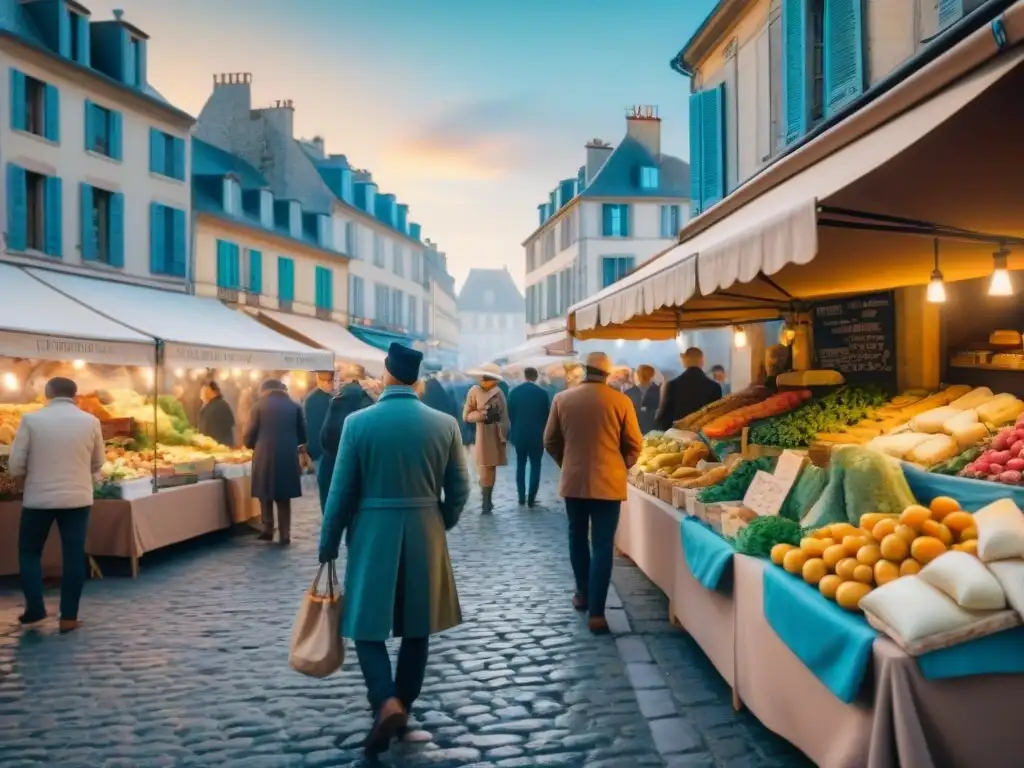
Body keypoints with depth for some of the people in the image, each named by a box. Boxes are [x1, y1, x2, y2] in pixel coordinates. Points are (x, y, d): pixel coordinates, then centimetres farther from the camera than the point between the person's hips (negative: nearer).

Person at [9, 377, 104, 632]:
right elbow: (98, 463, 10)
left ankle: (35, 608, 12)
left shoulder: (31, 419, -7)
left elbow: (15, 465, -4)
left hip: (39, 498, -1)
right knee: (74, 556, 6)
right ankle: (68, 617, 9)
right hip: (78, 498, 1)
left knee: (29, 552, 17)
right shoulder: (90, 421, -1)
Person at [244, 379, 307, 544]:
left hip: (265, 456, -2)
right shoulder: (294, 406, 7)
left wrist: (252, 446, 23)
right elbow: (303, 436, 8)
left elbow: (250, 435, 1)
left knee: (265, 493, 15)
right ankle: (284, 534, 9)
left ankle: (268, 529, 13)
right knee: (284, 497, 12)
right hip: (288, 457, 2)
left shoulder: (259, 406, 2)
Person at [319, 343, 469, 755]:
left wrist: (328, 544, 6)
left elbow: (341, 491, -6)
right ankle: (404, 707, 25)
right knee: (416, 628, 15)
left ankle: (387, 702, -9)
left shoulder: (358, 422, -9)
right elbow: (459, 490, 1)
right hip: (425, 536, 2)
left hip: (372, 535, -2)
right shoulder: (445, 423, -4)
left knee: (367, 625, 9)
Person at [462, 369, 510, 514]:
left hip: (497, 437, 4)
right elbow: (466, 416, -8)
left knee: (491, 470, 10)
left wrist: (504, 434, 5)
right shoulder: (475, 391, -7)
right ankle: (486, 503, 7)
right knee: (486, 471, -4)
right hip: (484, 437, -4)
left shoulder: (498, 391, 6)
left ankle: (487, 501, 20)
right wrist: (484, 414, -21)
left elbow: (504, 415, 10)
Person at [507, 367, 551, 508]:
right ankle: (531, 499, -1)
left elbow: (510, 414, 2)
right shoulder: (542, 393, -7)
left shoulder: (514, 392, -2)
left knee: (520, 465, 12)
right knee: (535, 466, 4)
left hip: (519, 434, 2)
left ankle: (521, 497, 12)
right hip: (537, 435, -2)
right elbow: (547, 415, -2)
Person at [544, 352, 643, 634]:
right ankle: (596, 613, 0)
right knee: (602, 546, 2)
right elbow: (634, 445, -2)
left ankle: (582, 595, 33)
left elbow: (550, 441, 5)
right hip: (608, 482, -2)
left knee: (578, 538, 20)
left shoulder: (562, 399, -3)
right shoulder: (621, 401, -8)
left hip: (573, 480, 2)